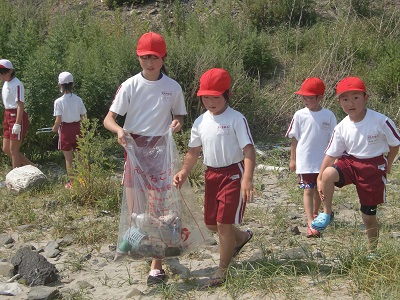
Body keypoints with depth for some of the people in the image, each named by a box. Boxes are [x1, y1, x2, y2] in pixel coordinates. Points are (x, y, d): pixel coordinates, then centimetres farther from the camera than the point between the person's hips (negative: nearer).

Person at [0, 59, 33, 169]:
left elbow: (20, 105, -20)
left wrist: (17, 124, -23)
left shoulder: (16, 84, -16)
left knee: (13, 150, -3)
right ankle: (32, 167, 20)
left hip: (17, 117, -10)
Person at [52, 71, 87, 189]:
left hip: (65, 130, -3)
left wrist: (55, 128, 4)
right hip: (77, 128, 3)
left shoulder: (59, 101, -14)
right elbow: (84, 116, 1)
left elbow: (58, 120, -15)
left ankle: (72, 182, 13)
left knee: (68, 158, 7)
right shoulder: (78, 100, -3)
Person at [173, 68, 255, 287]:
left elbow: (248, 150, -20)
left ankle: (223, 269, 11)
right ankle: (242, 237, 44)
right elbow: (194, 150, 14)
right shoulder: (200, 122, 6)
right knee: (211, 223, 14)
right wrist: (183, 172, -1)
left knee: (223, 223, -7)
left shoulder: (236, 119, -13)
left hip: (233, 174, -7)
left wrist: (247, 179, -32)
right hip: (211, 174, 7)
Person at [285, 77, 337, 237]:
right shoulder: (300, 115, -5)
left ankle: (315, 214, 37)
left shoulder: (328, 115, -4)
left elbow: (333, 139, 2)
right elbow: (294, 139, 2)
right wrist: (293, 159, 4)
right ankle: (310, 224, -12)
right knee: (308, 190, -6)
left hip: (322, 161, 2)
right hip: (305, 161, -2)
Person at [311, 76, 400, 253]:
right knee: (328, 173, -30)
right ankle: (326, 213, -8)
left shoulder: (381, 121, -18)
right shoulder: (342, 128, -8)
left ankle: (372, 250, 29)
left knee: (369, 212, 6)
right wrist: (320, 179, -7)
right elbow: (331, 154, -4)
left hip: (374, 167, -2)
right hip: (350, 162, 2)